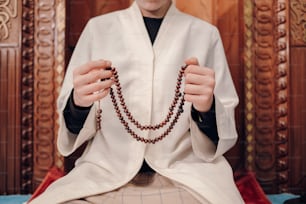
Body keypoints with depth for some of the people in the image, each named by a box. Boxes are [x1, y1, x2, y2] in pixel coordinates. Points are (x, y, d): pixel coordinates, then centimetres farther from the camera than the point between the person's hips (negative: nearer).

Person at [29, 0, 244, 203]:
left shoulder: (206, 34, 4)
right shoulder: (97, 28, 6)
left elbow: (224, 133, 3)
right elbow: (73, 126, 7)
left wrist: (207, 109, -20)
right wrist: (78, 103, -17)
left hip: (186, 175, 0)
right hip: (105, 173, 1)